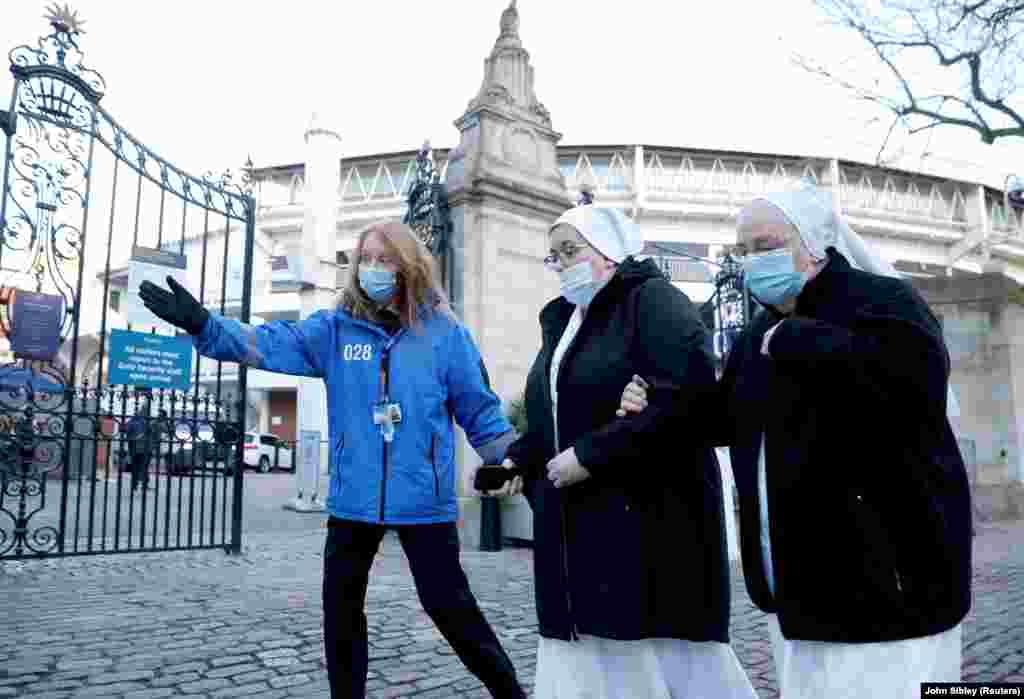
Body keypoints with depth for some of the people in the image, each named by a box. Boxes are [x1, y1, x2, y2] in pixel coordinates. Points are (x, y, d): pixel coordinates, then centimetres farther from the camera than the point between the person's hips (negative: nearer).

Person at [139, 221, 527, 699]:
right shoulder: (334, 328, 2)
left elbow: (479, 408, 1)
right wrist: (201, 323, -23)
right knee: (341, 605, 16)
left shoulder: (444, 331, -3)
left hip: (424, 500, -3)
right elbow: (267, 344, -9)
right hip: (353, 499, 4)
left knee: (448, 604, 3)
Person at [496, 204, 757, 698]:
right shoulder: (560, 321, 16)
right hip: (575, 535, 7)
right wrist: (519, 459, 4)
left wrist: (591, 454, -22)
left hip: (651, 523, -7)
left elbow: (691, 397, -23)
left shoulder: (653, 300, -8)